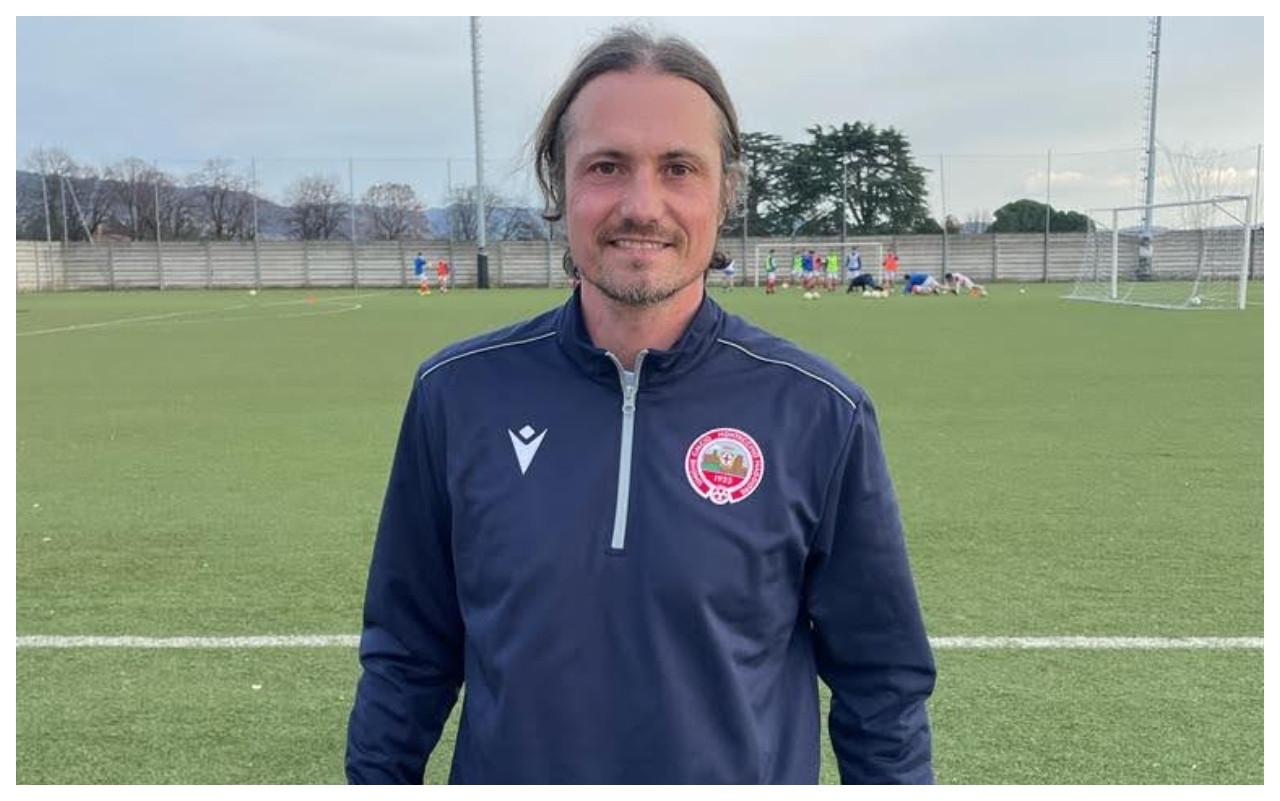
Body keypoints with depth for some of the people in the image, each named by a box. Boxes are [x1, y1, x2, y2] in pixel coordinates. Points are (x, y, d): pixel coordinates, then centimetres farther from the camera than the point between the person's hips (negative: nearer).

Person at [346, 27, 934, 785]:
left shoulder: (821, 413, -14)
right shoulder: (458, 394, -10)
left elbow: (883, 685, -5)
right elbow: (406, 656, -1)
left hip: (751, 770, -1)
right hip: (505, 765, 2)